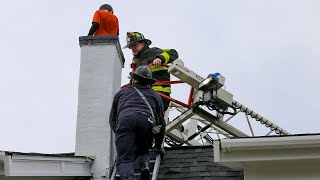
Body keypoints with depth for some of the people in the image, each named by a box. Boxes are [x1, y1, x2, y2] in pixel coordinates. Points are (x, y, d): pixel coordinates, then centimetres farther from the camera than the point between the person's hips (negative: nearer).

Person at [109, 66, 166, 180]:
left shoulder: (122, 92, 37)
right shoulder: (155, 96, 36)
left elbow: (112, 120, 39)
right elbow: (161, 123, 33)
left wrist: (119, 134, 55)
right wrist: (158, 146, 44)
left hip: (125, 119, -1)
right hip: (147, 121, 1)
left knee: (124, 159, -7)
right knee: (142, 150, 24)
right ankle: (144, 165, -9)